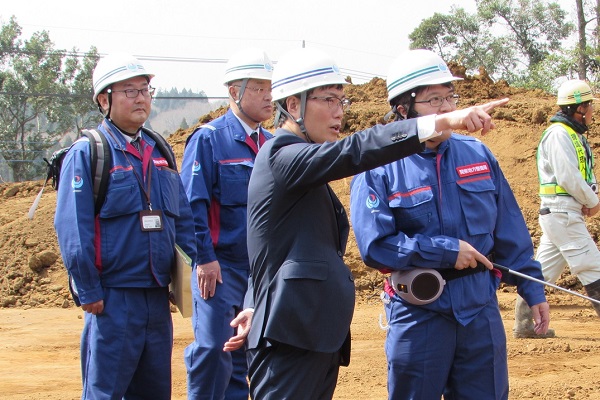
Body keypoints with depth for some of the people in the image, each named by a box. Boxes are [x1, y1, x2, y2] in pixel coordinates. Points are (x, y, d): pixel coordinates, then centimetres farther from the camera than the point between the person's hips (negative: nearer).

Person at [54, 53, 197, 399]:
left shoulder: (160, 153, 13)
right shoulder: (86, 153, -6)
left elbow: (183, 218, 17)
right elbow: (73, 229, -11)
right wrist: (89, 292, -14)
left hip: (158, 297, 6)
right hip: (113, 300, -6)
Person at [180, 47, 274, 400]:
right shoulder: (209, 139, -6)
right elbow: (193, 203, -11)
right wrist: (204, 258, -16)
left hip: (263, 267, 6)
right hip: (220, 265, -6)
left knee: (245, 354, 10)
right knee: (212, 348, -9)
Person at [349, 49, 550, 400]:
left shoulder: (478, 155, 5)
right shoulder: (378, 170, -7)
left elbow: (510, 232, 10)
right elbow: (374, 245, -16)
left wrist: (532, 288, 7)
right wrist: (447, 251, -17)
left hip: (481, 308, 4)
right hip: (417, 314, -3)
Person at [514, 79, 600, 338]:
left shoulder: (575, 135, 18)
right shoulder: (558, 134, -13)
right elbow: (568, 177, -20)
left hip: (564, 214, 10)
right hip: (562, 212, -10)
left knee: (543, 269, 9)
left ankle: (524, 324, 12)